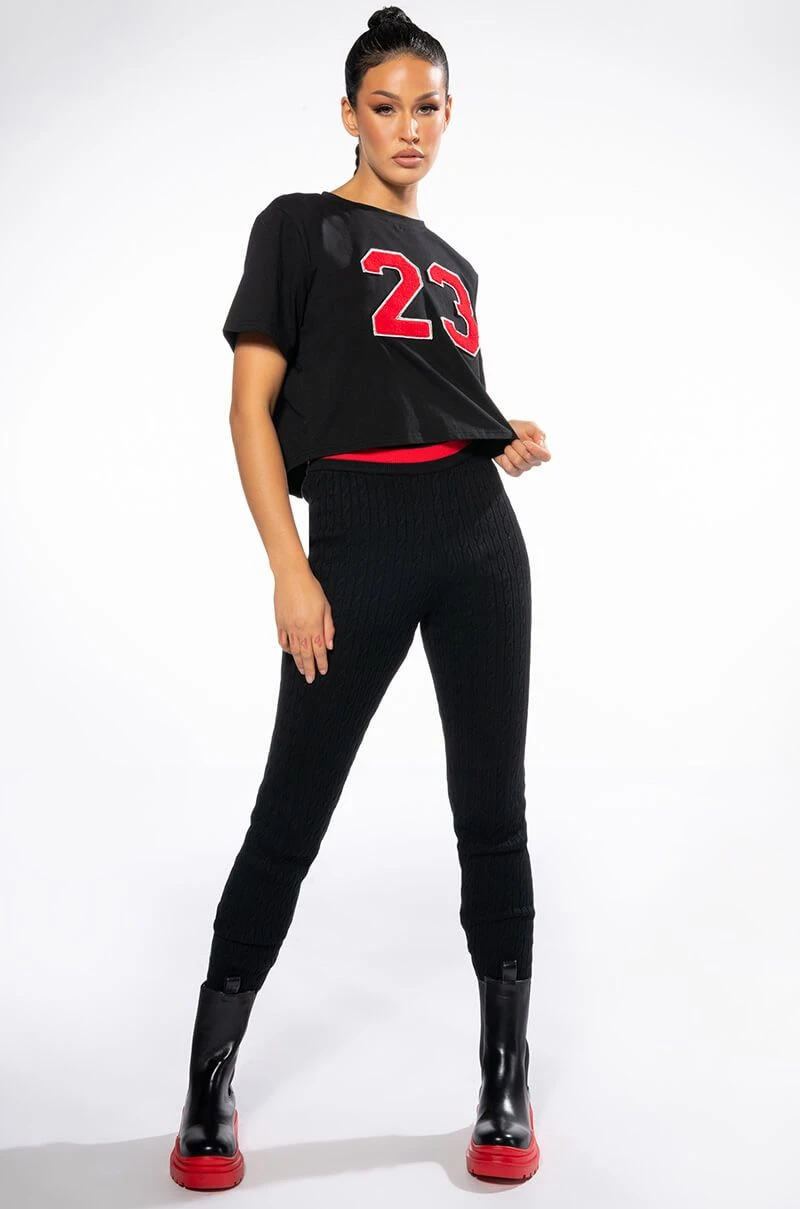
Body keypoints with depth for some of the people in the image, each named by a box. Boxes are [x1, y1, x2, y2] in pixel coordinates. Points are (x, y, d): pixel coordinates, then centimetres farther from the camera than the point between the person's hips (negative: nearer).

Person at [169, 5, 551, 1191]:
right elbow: (253, 405, -3)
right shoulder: (299, 227, 5)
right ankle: (211, 1085, 15)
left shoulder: (451, 264, 20)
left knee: (492, 808, 4)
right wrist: (288, 570, -12)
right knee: (292, 811, 0)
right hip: (356, 535, -5)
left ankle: (507, 1084, 16)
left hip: (478, 529, 5)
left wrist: (514, 443, 3)